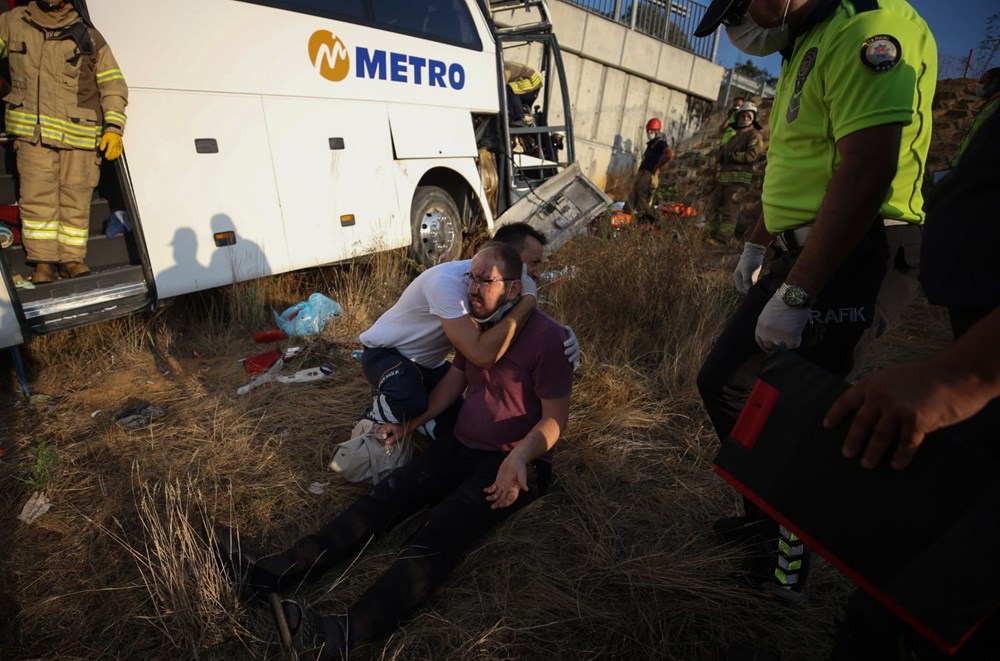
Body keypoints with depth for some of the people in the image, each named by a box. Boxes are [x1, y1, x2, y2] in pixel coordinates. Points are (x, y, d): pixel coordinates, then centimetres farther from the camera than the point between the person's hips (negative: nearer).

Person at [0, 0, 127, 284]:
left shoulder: (89, 37, 4)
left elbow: (113, 86, 3)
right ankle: (43, 261, 3)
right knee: (37, 197, -4)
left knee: (75, 200, 2)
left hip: (79, 135, -1)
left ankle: (72, 258, 13)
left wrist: (113, 128, -8)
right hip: (32, 131, 1)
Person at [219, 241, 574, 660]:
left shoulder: (546, 336, -16)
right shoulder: (476, 321, 7)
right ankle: (279, 572, -15)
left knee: (441, 529, -28)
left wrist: (519, 458, -30)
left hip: (517, 463, -6)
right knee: (387, 497, -10)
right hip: (462, 447, 7)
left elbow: (555, 418, -15)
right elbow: (455, 379, 13)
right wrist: (412, 422, 5)